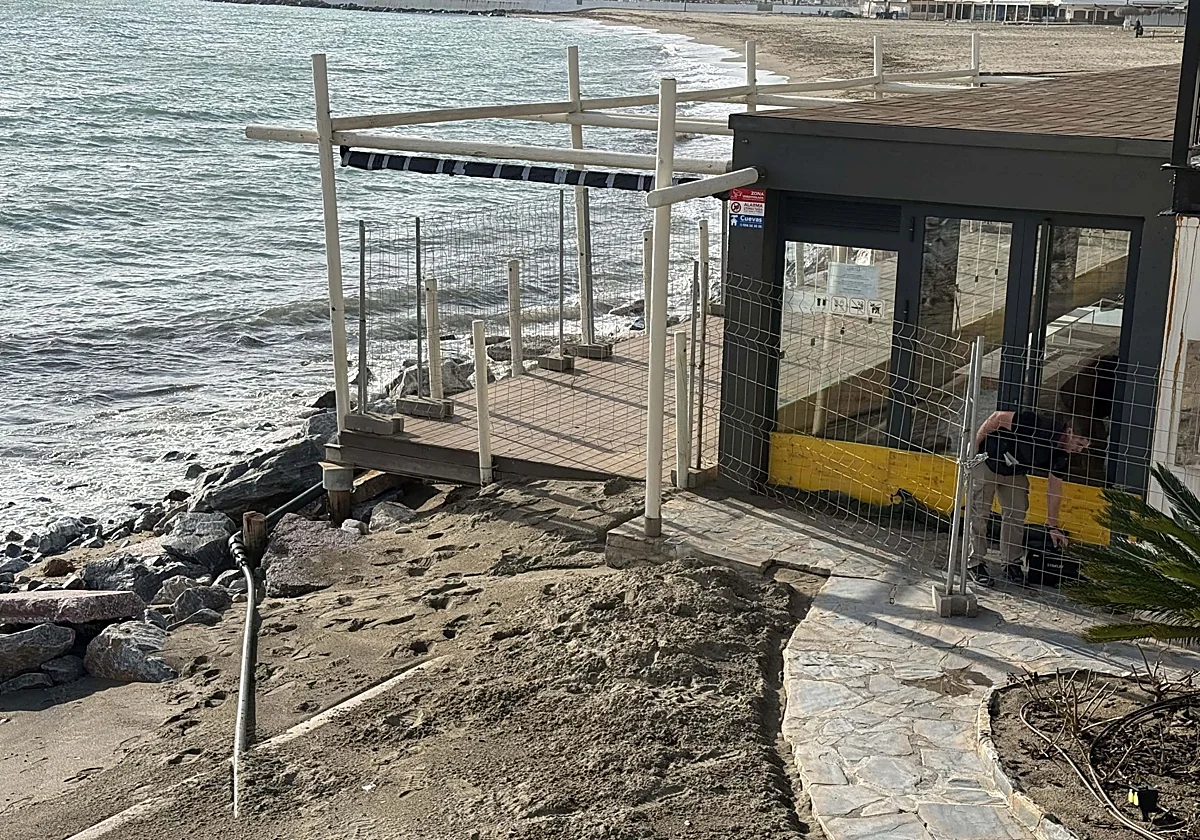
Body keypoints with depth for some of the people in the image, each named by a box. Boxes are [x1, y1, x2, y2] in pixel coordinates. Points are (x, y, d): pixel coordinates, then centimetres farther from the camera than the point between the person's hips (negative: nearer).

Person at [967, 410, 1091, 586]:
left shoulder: (1061, 455, -11)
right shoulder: (1038, 425, -34)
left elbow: (1054, 488, -1)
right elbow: (998, 417, -27)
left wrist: (1053, 526, 0)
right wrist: (973, 447, -24)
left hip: (1015, 473, 7)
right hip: (986, 461, -7)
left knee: (1017, 514, 1)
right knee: (979, 513, -6)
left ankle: (1012, 563, 13)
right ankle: (976, 563, 1)